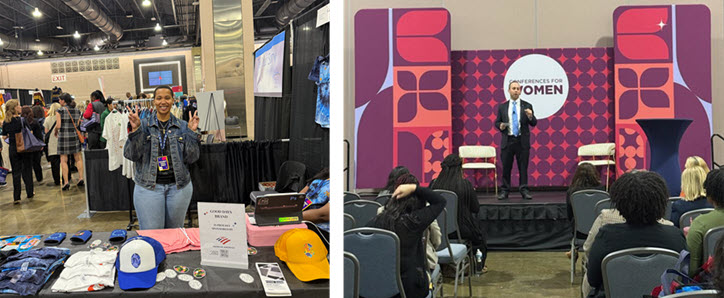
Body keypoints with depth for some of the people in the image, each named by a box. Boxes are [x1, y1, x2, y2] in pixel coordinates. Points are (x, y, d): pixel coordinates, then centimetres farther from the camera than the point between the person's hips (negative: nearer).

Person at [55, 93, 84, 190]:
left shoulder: (60, 111, -7)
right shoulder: (77, 111, 6)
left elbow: (58, 125, -12)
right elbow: (78, 124, 8)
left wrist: (56, 132, 7)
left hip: (63, 136, -4)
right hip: (75, 135, 4)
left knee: (63, 160, 1)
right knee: (78, 158, 13)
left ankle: (66, 182, -3)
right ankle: (81, 178, 9)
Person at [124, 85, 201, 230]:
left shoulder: (182, 126, 5)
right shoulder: (143, 125, 1)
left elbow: (191, 158, -1)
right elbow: (131, 155, -6)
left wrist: (192, 132, -9)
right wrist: (135, 130, -16)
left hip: (178, 187, 2)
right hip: (148, 187, -2)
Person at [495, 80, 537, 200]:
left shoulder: (527, 106, 4)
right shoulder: (502, 107, 8)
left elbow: (534, 123, 2)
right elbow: (496, 122, 11)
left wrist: (530, 117, -19)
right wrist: (500, 125, -11)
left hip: (522, 141, -1)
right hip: (507, 141, 1)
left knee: (523, 167, 2)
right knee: (506, 168, 5)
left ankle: (524, 190, 7)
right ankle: (504, 191, 11)